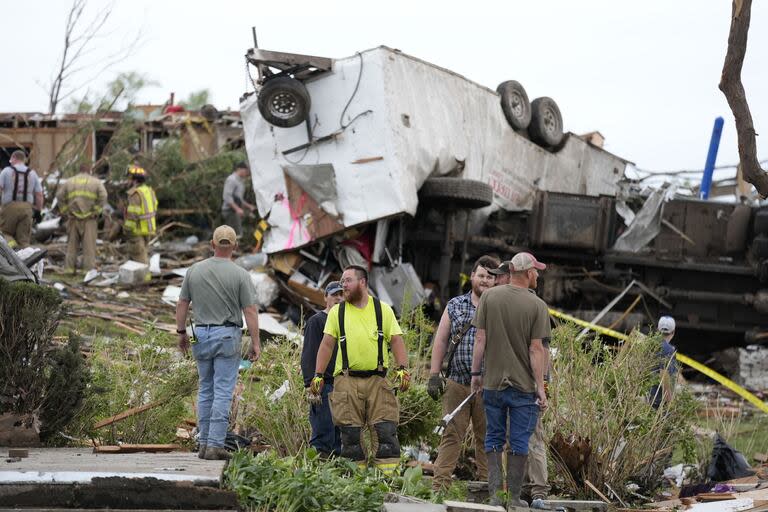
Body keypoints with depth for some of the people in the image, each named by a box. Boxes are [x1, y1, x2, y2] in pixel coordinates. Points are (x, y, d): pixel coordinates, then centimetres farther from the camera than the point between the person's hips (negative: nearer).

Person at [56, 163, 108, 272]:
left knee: (72, 244, 9)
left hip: (73, 218, 2)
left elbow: (60, 196, 3)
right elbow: (103, 196, -9)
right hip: (89, 218, -2)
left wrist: (65, 211, 5)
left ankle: (69, 267, 7)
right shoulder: (96, 182, 5)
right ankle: (89, 267, -3)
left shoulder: (69, 182, 12)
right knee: (89, 244, -1)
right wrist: (96, 211, -4)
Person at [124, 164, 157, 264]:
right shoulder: (149, 191, 9)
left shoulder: (135, 194, -19)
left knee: (138, 257, -4)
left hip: (137, 230, -9)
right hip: (148, 229, 9)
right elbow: (153, 211, 16)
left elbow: (133, 215, -22)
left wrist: (129, 230, -17)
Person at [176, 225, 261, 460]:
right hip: (227, 335, -4)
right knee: (223, 392, -2)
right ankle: (215, 444, -6)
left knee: (205, 390, 14)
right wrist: (255, 342, -4)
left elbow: (182, 304, 6)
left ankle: (204, 443, 15)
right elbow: (250, 311, -9)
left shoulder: (194, 270, 2)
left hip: (201, 334, 4)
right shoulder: (240, 274, -8)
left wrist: (181, 332, 17)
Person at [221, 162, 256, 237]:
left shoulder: (240, 181, 20)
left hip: (236, 212, 10)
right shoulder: (231, 180, -11)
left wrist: (249, 206, 17)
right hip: (230, 211, -10)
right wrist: (237, 209, -26)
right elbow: (227, 197, -20)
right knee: (237, 235, -15)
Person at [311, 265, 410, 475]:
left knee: (385, 430, -8)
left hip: (377, 380, -1)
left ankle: (389, 475, -8)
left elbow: (396, 340, 5)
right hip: (347, 381, 1)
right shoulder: (336, 312, 11)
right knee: (350, 433, 0)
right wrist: (318, 375, 0)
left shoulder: (383, 310, 8)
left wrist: (402, 369, -9)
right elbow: (327, 344, 8)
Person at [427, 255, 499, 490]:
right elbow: (440, 340, 10)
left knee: (487, 438, 3)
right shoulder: (455, 306, 10)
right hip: (456, 384, 1)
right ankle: (439, 486, -1)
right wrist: (434, 375, 4)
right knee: (451, 435, -1)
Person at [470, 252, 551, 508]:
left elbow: (480, 338, -1)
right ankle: (514, 497, 9)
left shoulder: (489, 296, -1)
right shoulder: (537, 305, -8)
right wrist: (540, 387, -5)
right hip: (524, 385, -2)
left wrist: (476, 373, 8)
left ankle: (495, 494, 8)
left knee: (494, 439, 11)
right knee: (519, 443, 6)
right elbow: (536, 349, -10)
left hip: (493, 382, 2)